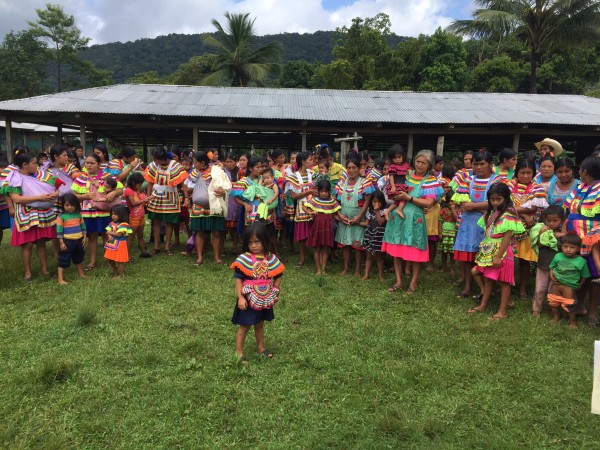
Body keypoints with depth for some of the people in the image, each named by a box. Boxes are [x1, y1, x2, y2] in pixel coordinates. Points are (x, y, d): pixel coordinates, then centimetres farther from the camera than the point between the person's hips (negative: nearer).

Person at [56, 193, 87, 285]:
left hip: (78, 240, 5)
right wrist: (61, 243, -13)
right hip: (67, 241, -5)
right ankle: (60, 279, 4)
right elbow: (59, 230, -11)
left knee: (79, 258, 22)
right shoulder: (61, 217, -12)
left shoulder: (78, 215, 3)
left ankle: (81, 274, 39)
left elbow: (83, 226, 11)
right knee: (63, 260, -1)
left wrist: (84, 237, 7)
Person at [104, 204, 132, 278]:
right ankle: (115, 269, 40)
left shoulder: (123, 225, -18)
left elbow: (118, 234, -22)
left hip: (120, 245, -8)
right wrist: (109, 236, -16)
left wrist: (110, 232, -10)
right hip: (112, 244, 8)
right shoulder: (112, 223, 8)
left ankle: (121, 274, 16)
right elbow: (108, 232, 5)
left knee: (119, 260, 0)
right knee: (109, 259, 16)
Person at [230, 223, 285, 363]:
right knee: (245, 325, 6)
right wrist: (240, 297, -19)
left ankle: (261, 347, 39)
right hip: (248, 299, -4)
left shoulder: (271, 259, -5)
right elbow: (238, 279, -14)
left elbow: (278, 277, 5)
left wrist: (275, 293, 1)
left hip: (265, 299, 4)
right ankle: (239, 351, 21)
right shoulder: (244, 259, -15)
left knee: (260, 324, 22)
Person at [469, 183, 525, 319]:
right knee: (487, 279, 15)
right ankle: (483, 305, 26)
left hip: (501, 252, -8)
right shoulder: (491, 213, 11)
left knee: (503, 281, 2)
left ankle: (502, 311, 10)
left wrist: (498, 256, -20)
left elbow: (507, 237, -19)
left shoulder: (508, 214, -15)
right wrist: (483, 251, 14)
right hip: (489, 252, 8)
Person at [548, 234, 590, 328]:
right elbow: (552, 267, 7)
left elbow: (584, 276, -3)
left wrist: (578, 286, -3)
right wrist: (551, 276, -8)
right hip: (556, 284, 3)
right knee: (553, 302, 15)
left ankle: (572, 321, 25)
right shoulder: (558, 256, -8)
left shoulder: (581, 261, -14)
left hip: (569, 286, -3)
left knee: (569, 305, 2)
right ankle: (556, 317, 38)